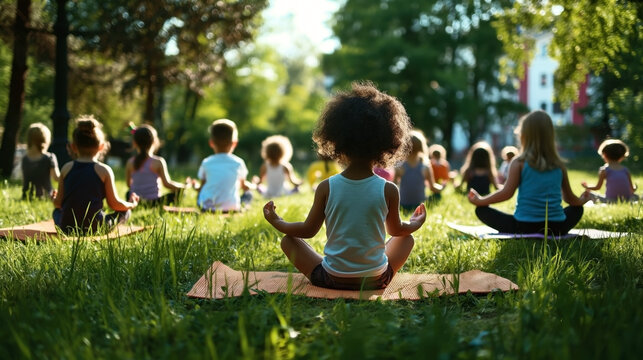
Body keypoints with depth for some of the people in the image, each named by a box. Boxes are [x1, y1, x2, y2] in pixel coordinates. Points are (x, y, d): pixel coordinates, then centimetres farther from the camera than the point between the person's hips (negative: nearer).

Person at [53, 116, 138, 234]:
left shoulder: (66, 168, 1)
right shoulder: (104, 170, -7)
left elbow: (58, 203, 6)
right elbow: (114, 204, -2)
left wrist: (54, 200, 31)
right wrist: (131, 204, 19)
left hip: (66, 227, 2)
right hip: (95, 227, -2)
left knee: (57, 211, 35)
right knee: (125, 211, 19)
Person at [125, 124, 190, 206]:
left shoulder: (130, 162, -1)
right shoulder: (158, 162, -12)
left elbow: (128, 184, 10)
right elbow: (167, 183, -12)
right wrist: (185, 185, 3)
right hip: (153, 201, -4)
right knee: (179, 191, 8)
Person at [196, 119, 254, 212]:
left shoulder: (206, 162, 4)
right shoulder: (238, 163, 3)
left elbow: (202, 185, 12)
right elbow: (243, 185, 20)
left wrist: (196, 187, 37)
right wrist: (251, 186, 44)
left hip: (207, 206, 0)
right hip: (230, 207, 0)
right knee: (248, 194, 24)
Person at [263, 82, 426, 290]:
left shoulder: (326, 188, -11)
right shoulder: (389, 191, -11)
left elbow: (308, 230, 1)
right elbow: (396, 230, 8)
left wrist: (276, 222, 21)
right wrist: (416, 224, 31)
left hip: (331, 279, -1)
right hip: (376, 280, 1)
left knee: (288, 241, 19)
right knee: (406, 239, 27)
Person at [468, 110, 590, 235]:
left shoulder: (519, 163, -3)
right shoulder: (559, 164, 9)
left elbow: (507, 193, -9)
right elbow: (569, 198, 19)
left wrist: (480, 201, 4)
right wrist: (581, 201, 42)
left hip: (525, 226, -3)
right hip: (556, 228, 3)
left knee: (481, 210, 12)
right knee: (577, 209, 34)